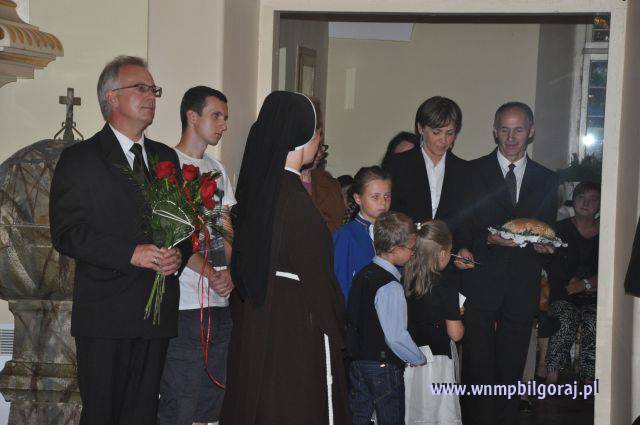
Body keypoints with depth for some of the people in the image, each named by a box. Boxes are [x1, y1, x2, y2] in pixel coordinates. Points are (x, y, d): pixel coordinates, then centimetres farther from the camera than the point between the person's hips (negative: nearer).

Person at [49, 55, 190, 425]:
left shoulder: (166, 157, 16)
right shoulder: (80, 159, -1)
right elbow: (66, 232, -10)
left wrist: (179, 253, -3)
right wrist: (131, 254, -18)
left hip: (158, 310, 5)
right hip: (105, 314, -5)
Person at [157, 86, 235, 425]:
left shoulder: (218, 170, 19)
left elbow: (227, 229, 13)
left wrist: (228, 271, -5)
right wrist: (210, 272, -18)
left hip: (220, 303, 7)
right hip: (185, 305, -7)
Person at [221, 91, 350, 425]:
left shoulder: (254, 188, 4)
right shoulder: (296, 202, -21)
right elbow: (317, 279, -17)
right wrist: (337, 332, -5)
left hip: (254, 326, 8)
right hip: (298, 333, -8)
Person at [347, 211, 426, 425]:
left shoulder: (363, 274, 5)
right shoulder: (391, 287, -20)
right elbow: (397, 338, -22)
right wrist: (420, 359, -6)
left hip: (357, 361, 8)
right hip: (384, 367, -8)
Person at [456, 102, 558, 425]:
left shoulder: (547, 180, 13)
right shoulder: (472, 172, 3)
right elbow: (460, 230, -1)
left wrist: (543, 244, -6)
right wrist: (489, 239, -17)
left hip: (522, 288, 3)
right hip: (481, 285, -3)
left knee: (511, 368, 7)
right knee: (478, 368, -4)